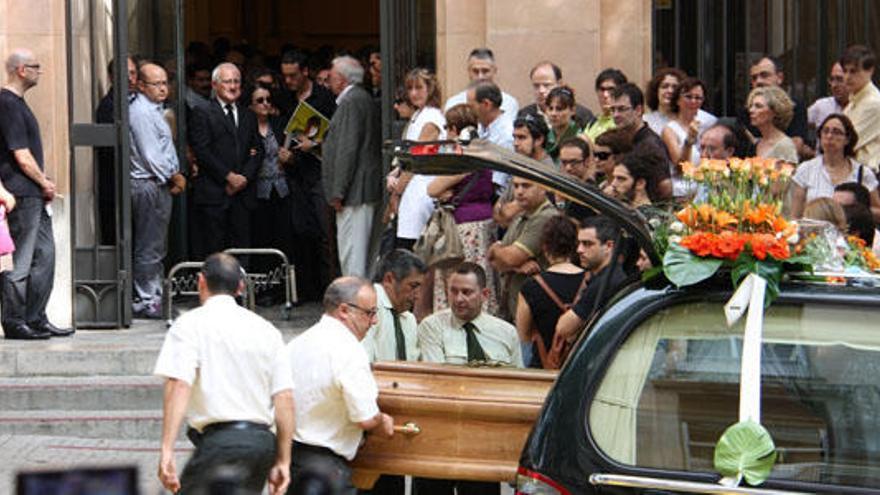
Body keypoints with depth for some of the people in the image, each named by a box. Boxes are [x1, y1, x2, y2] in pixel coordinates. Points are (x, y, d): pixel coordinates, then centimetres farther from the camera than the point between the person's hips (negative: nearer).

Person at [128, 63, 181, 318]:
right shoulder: (141, 112, -15)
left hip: (158, 184, 11)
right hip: (149, 185, -11)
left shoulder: (153, 110, 17)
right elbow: (150, 155, -18)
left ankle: (152, 296, 19)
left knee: (154, 248, 14)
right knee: (148, 248, -6)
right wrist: (170, 179, -8)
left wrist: (174, 175, 11)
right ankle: (146, 301, -3)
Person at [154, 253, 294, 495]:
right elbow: (285, 399, 10)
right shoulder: (266, 329, 15)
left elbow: (179, 386, -14)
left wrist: (167, 450, -19)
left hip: (221, 440, -6)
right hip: (263, 439, 6)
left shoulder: (191, 324, -1)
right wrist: (283, 461, 13)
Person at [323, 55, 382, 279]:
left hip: (354, 192, -10)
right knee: (364, 252, 13)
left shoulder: (351, 103, -13)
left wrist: (338, 192, -17)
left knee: (351, 253, -10)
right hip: (369, 191, 10)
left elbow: (347, 150, -18)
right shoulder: (365, 99, 18)